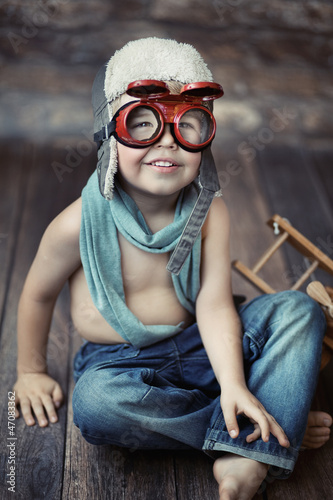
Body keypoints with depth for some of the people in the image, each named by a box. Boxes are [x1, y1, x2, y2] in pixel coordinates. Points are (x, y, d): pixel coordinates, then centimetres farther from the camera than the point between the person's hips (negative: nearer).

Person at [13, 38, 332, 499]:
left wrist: (233, 382, -29)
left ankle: (252, 455, -26)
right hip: (119, 362, -2)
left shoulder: (209, 212, -10)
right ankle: (279, 426, -20)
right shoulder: (81, 223, -18)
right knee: (96, 404, -36)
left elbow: (214, 305, -15)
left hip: (197, 346, 3)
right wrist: (31, 371, 7)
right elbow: (38, 294, -3)